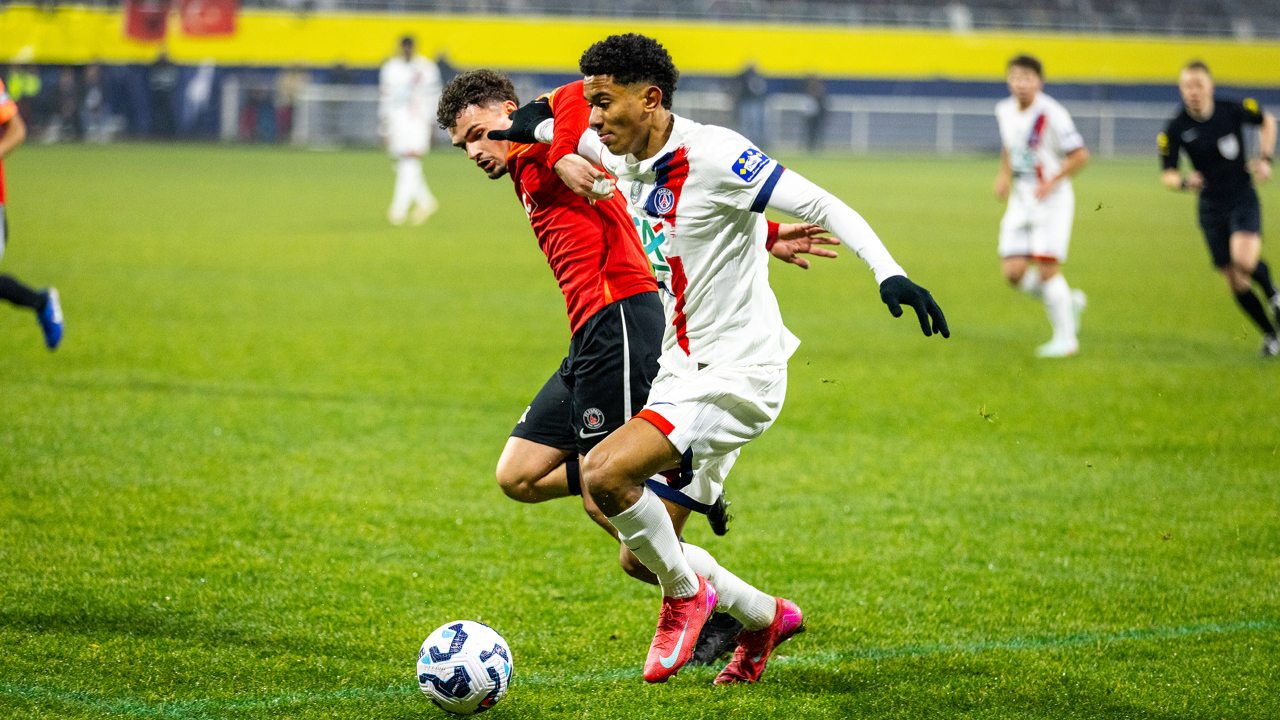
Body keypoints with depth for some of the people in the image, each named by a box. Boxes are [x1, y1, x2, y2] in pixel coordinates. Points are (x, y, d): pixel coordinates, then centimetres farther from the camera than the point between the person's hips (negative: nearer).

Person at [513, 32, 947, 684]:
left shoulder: (712, 154, -18)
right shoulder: (622, 159, 7)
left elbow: (822, 206, -19)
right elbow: (573, 128, 31)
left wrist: (889, 272, -31)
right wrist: (534, 126, 10)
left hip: (738, 376, -9)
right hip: (682, 376, 9)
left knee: (603, 473, -26)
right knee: (641, 555, 9)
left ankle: (686, 593, -2)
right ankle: (765, 617, 31)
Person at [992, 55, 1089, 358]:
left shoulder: (1052, 114, -16)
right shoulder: (1004, 111, 6)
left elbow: (1080, 155, -13)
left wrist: (1052, 181, -22)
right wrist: (1004, 174, 10)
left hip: (1051, 199, -6)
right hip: (1021, 200, 6)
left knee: (1046, 269, -13)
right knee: (1013, 272, -4)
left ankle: (1065, 338, 1)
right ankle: (1069, 301, 20)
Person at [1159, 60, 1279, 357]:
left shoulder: (1234, 110, -10)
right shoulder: (1175, 129, -9)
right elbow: (1167, 174, -1)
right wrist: (1184, 182, -24)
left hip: (1243, 198, -2)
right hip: (1211, 207, 2)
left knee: (1244, 259, -28)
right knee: (1235, 282, 2)